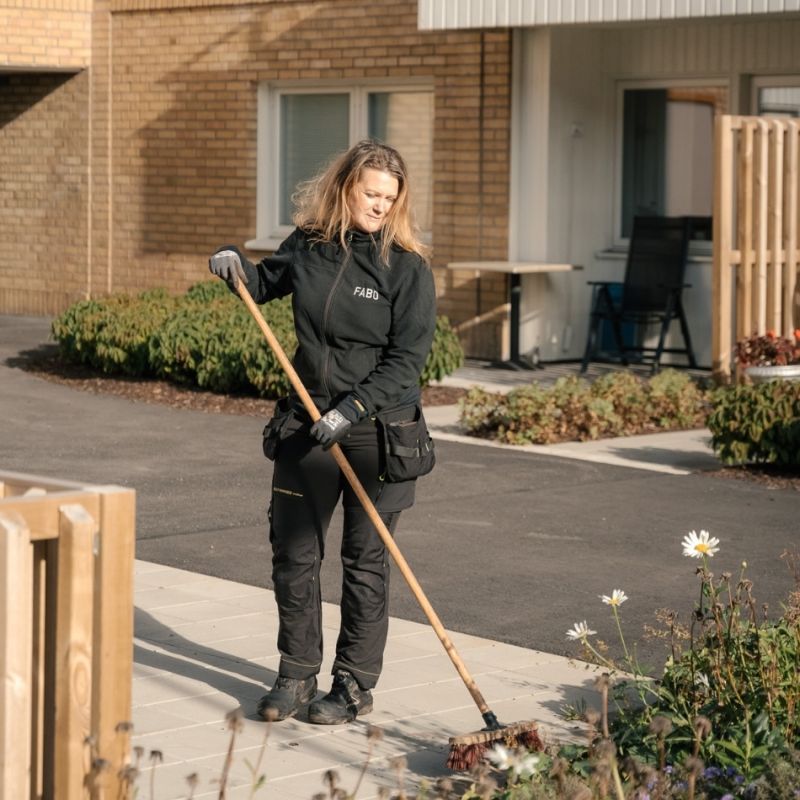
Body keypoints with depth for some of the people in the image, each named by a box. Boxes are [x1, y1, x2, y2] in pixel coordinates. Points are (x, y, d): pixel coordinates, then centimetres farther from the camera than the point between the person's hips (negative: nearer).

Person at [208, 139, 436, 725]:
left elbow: (406, 361, -13)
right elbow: (266, 284, 23)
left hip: (376, 432, -4)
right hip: (306, 425, 4)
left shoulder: (408, 268, -10)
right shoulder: (309, 245, 3)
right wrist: (236, 267, 2)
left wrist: (352, 410, -23)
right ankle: (297, 673, 24)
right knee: (293, 554, 9)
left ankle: (356, 687, 15)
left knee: (365, 562, 4)